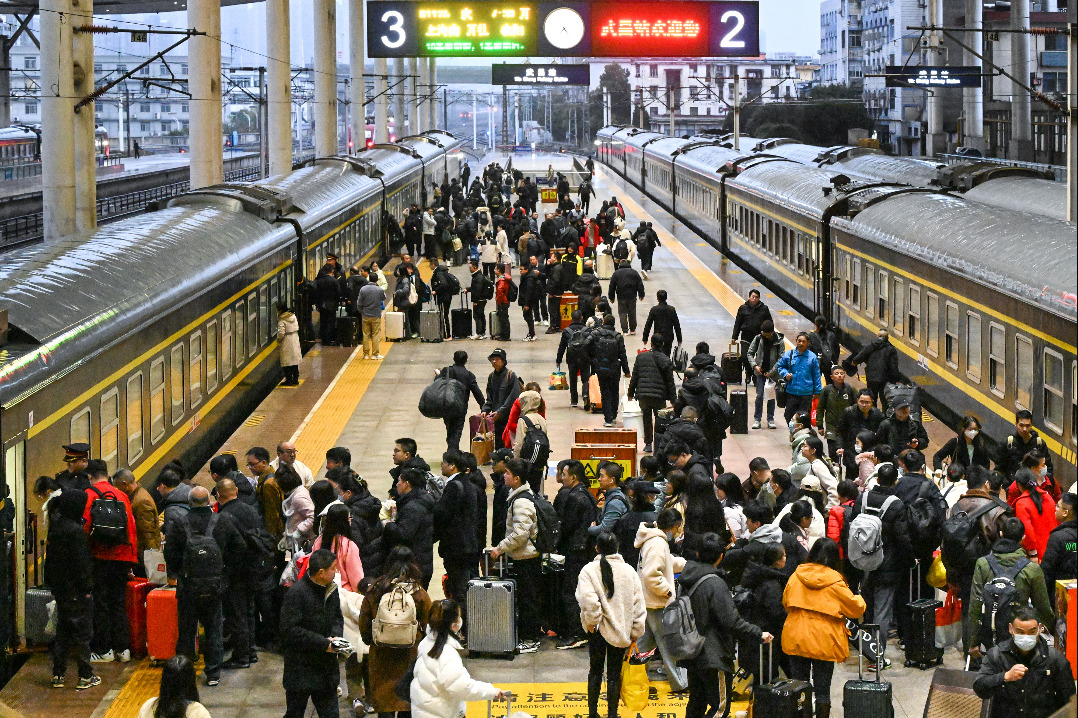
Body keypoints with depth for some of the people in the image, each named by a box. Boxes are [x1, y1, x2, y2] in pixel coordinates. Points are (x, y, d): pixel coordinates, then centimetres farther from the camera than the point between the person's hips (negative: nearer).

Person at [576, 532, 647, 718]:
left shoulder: (589, 570, -9)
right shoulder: (629, 571, 0)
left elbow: (588, 599, -23)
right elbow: (638, 604, 1)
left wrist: (591, 622, -8)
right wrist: (636, 633, 8)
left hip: (598, 631, -1)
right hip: (621, 631, 1)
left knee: (595, 671, 13)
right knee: (615, 674, 8)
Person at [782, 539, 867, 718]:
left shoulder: (796, 576, 1)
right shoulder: (834, 582, -11)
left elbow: (785, 602, 15)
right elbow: (856, 609, -3)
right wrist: (860, 601, 19)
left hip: (796, 638, 3)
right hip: (823, 642, -3)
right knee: (822, 689, 5)